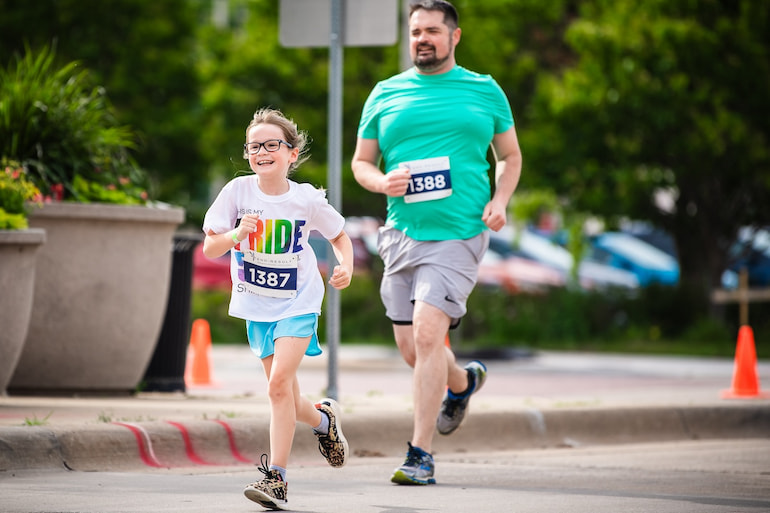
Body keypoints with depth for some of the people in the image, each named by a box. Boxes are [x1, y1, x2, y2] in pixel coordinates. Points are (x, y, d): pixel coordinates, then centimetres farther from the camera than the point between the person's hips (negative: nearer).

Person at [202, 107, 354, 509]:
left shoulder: (307, 200, -10)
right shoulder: (238, 191, -9)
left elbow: (339, 235, 8)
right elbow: (209, 249, -7)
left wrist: (346, 266, -12)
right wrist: (235, 235, -27)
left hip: (298, 302, -3)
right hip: (257, 305, 3)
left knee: (279, 383, -20)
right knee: (287, 401, 10)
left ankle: (276, 477, -18)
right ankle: (323, 419, 43)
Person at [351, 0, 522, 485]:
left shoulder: (485, 91, 7)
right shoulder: (385, 95, 10)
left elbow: (511, 156, 16)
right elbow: (361, 162, 16)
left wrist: (500, 201, -2)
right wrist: (381, 182, -7)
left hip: (459, 233, -4)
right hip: (402, 234, 4)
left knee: (427, 334, -18)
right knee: (411, 348, 8)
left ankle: (421, 454, -13)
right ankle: (463, 381, 44)